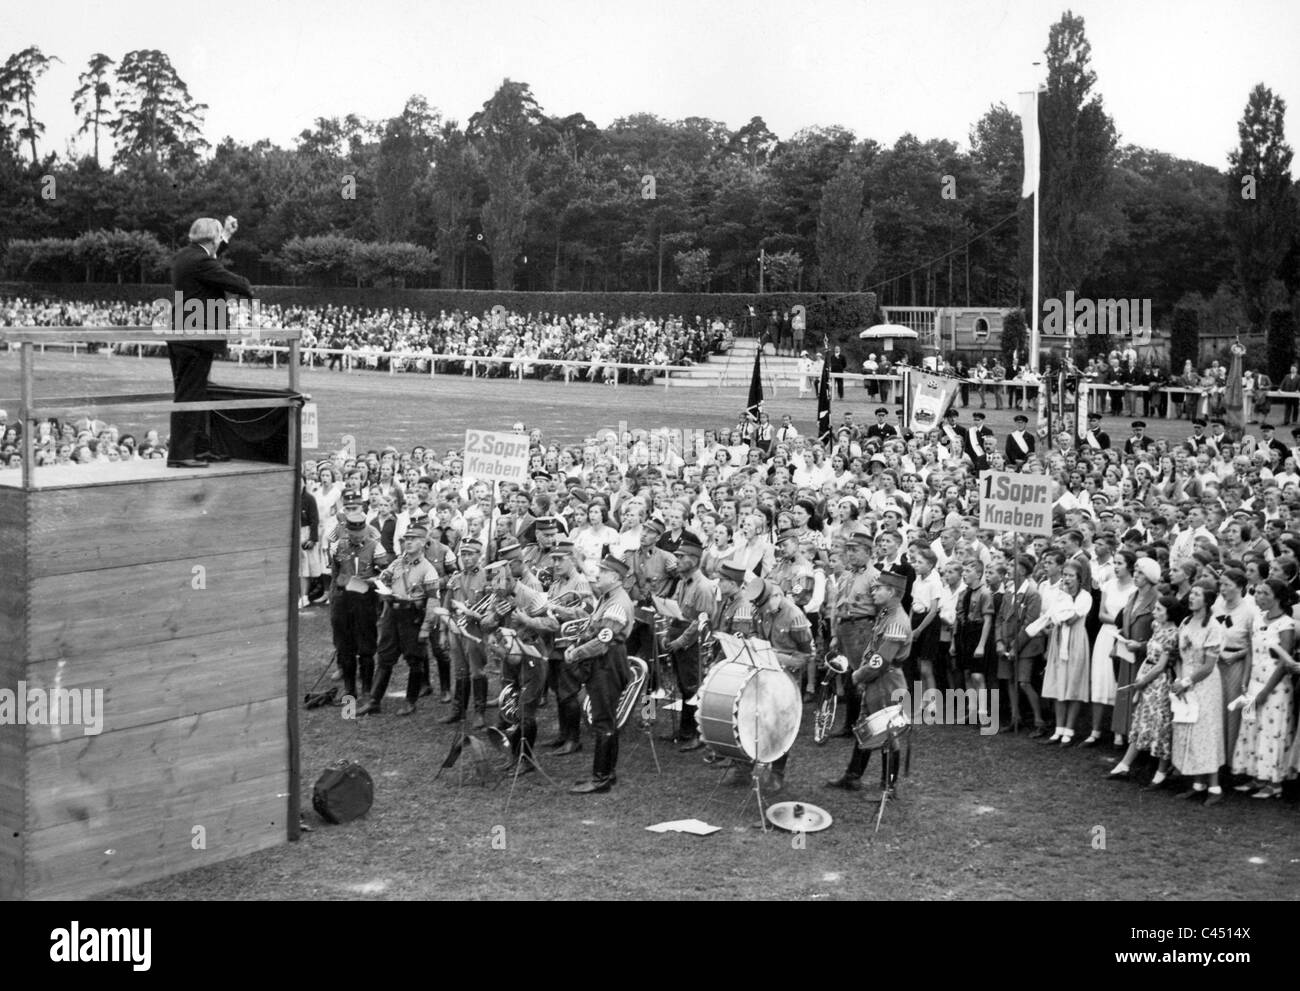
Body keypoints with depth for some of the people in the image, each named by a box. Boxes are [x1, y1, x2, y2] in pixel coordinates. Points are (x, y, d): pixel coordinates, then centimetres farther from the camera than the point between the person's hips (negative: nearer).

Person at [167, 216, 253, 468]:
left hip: (181, 336, 10)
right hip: (196, 338, -10)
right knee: (188, 396, -7)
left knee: (195, 394, 17)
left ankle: (200, 447, 25)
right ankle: (180, 454, -4)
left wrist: (226, 235, 35)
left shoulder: (184, 255, 11)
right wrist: (248, 290, 6)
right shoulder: (201, 262, -19)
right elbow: (233, 282, -14)